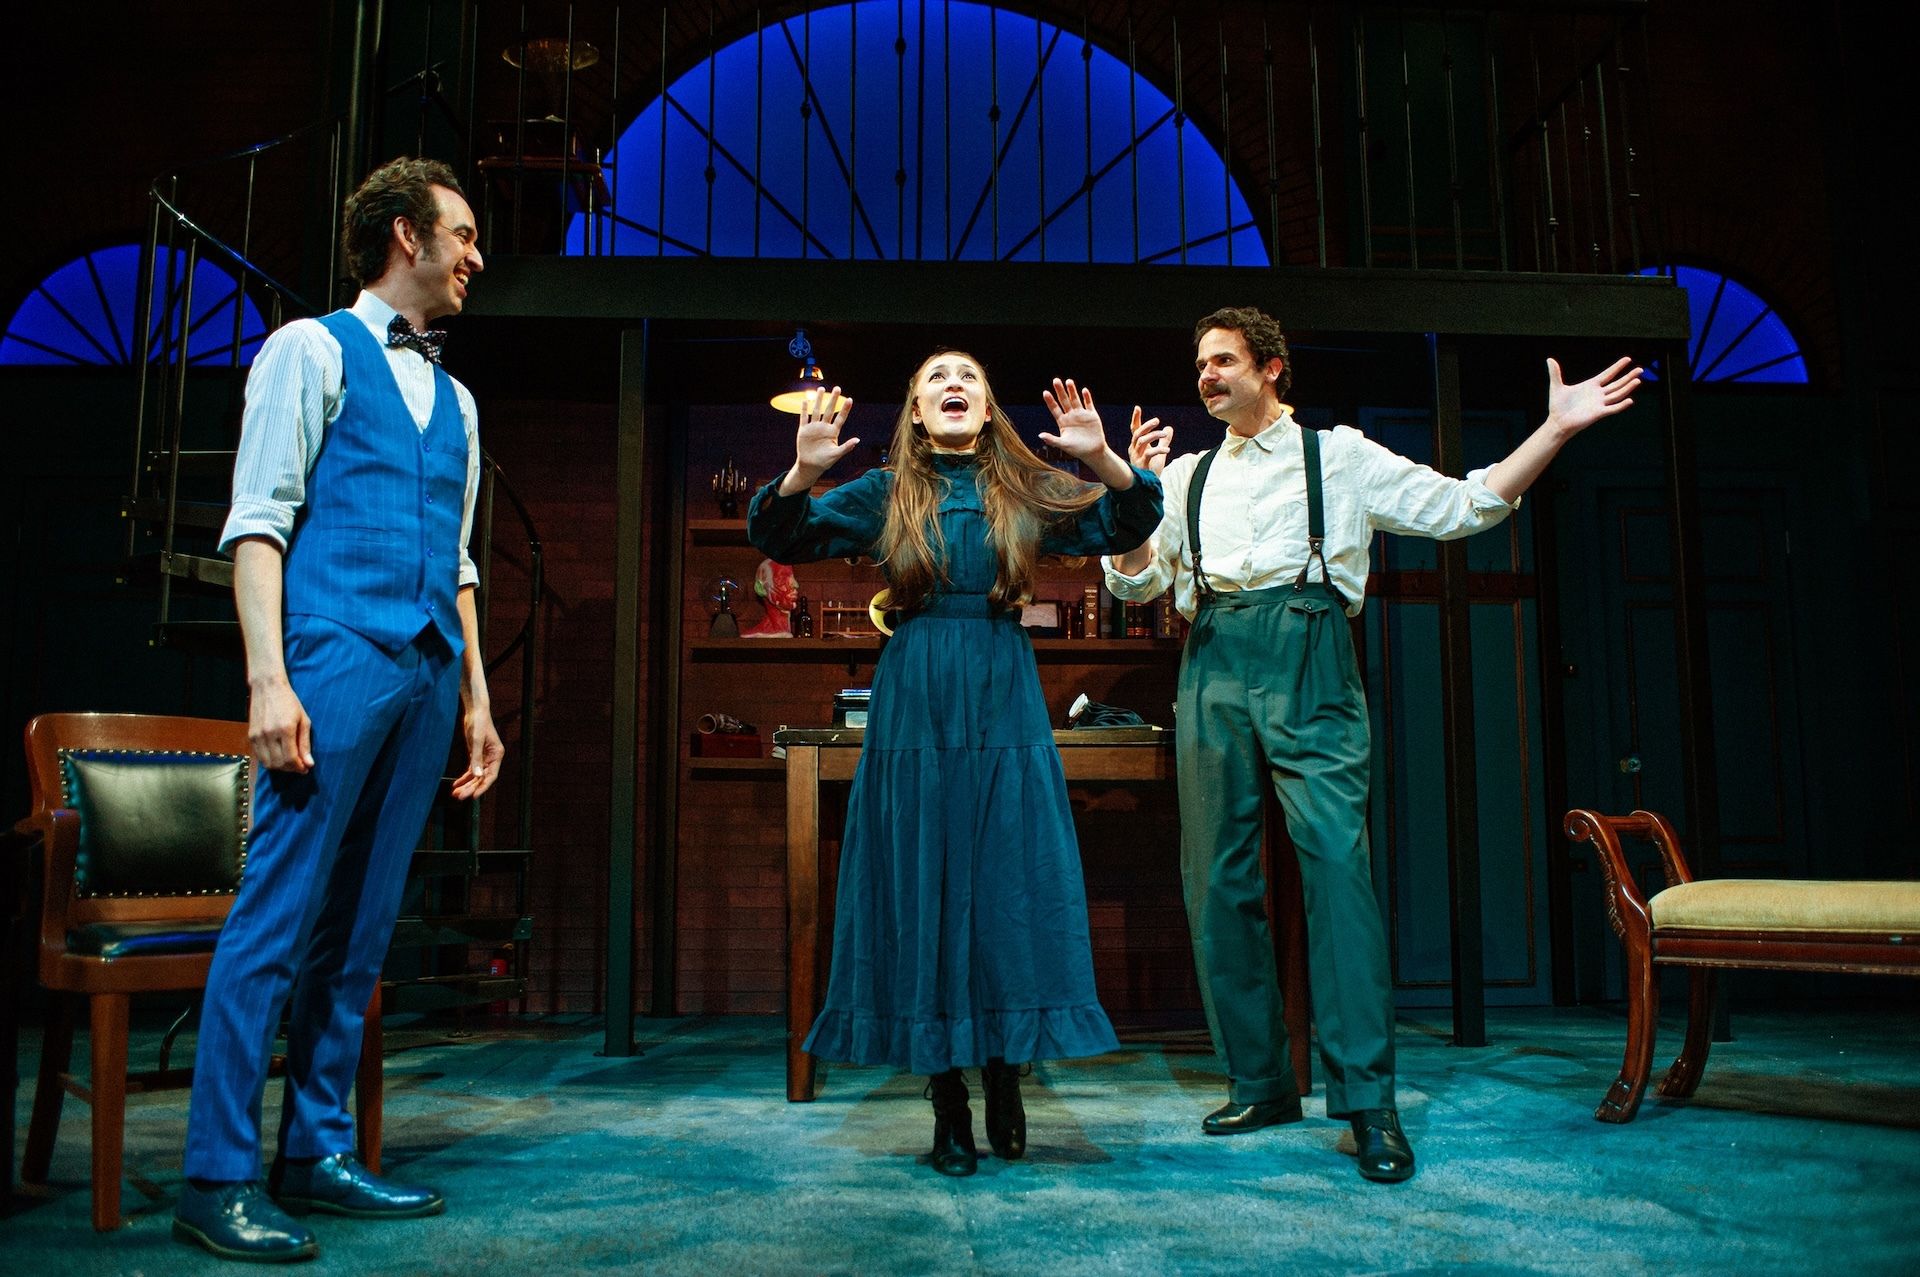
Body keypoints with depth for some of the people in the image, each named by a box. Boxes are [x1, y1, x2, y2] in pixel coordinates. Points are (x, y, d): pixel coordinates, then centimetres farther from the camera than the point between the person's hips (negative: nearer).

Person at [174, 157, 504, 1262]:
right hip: (337, 654, -6)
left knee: (364, 922, 8)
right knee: (279, 913, -7)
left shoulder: (456, 400, 23)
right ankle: (219, 1177, 1)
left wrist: (477, 696, 16)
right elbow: (259, 518, -5)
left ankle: (318, 1153, 16)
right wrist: (269, 678, -16)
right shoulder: (314, 350, 4)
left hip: (426, 673, 7)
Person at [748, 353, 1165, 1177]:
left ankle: (1004, 1075, 17)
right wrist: (803, 473, -14)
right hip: (914, 702, 0)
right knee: (922, 886, 1)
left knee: (1012, 886, 0)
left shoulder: (1026, 489, 10)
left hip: (1005, 703, 1)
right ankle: (947, 1102, 11)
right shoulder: (885, 493, 9)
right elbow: (781, 538, 5)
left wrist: (1101, 459, -14)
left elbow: (1128, 524, 5)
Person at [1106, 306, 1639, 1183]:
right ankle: (1259, 1082, 13)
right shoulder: (1187, 477, 22)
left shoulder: (1338, 454, 14)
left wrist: (1555, 429, 0)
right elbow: (1134, 578, 15)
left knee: (1336, 859, -16)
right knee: (1216, 877, 1)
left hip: (1308, 658, -3)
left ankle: (1367, 1100, -12)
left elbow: (1460, 505, 9)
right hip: (1213, 662, 4)